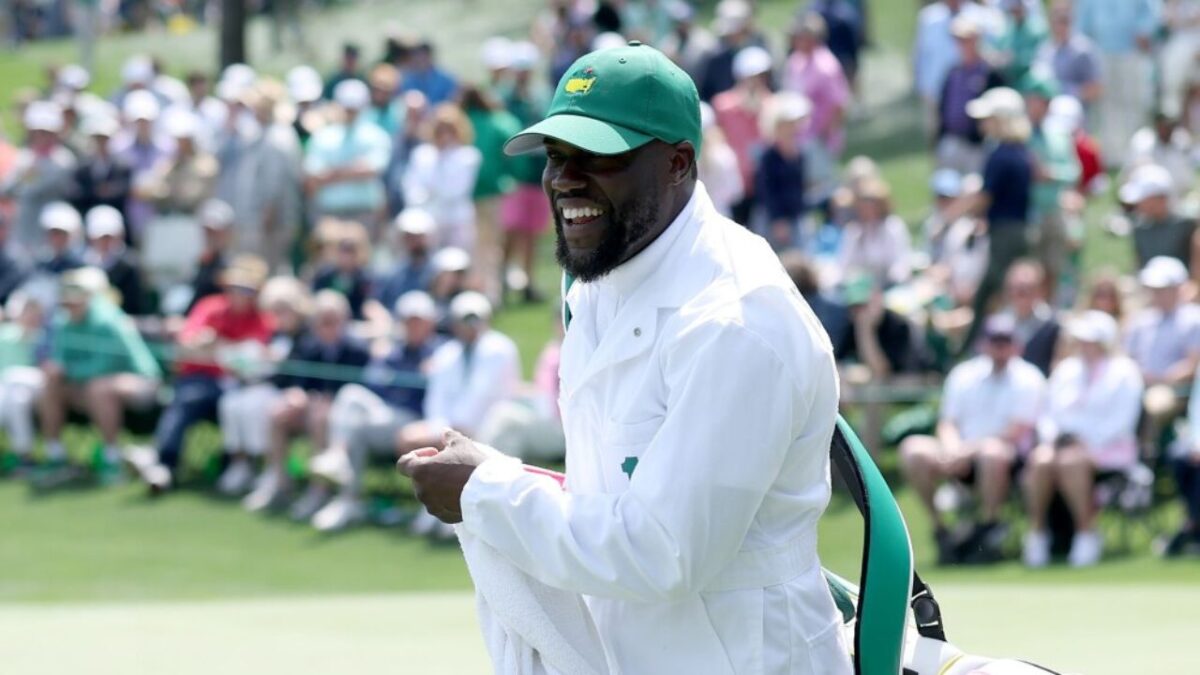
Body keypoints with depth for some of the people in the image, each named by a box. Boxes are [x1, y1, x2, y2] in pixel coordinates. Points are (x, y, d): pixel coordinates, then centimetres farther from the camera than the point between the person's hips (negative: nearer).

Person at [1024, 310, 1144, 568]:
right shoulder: (1065, 370, 21)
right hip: (1063, 440, 5)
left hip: (1109, 448, -5)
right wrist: (1051, 437, -3)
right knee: (1040, 460, -30)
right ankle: (1036, 533, -26)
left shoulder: (1124, 371, 4)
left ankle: (1088, 534, -28)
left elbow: (1122, 420, -6)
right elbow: (1047, 413, 19)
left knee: (1071, 461, -37)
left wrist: (1088, 443, -15)